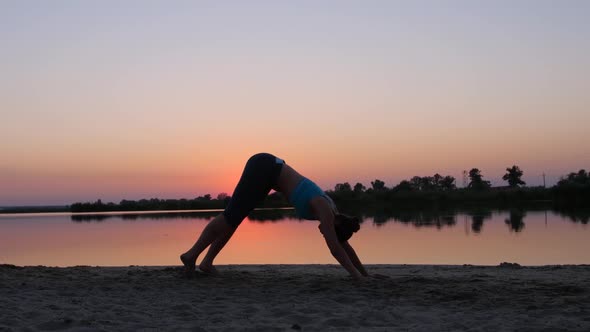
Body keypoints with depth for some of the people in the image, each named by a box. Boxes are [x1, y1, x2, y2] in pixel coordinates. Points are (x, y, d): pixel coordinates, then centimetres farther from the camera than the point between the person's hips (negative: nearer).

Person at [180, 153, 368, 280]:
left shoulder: (331, 211, 6)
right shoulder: (324, 210, -16)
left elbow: (344, 245, 12)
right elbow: (335, 248, -21)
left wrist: (364, 273, 14)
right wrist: (357, 275, -17)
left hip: (269, 171, 9)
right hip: (264, 168, -9)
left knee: (234, 218, 6)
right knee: (232, 216, -13)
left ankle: (207, 262, 8)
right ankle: (192, 255, -10)